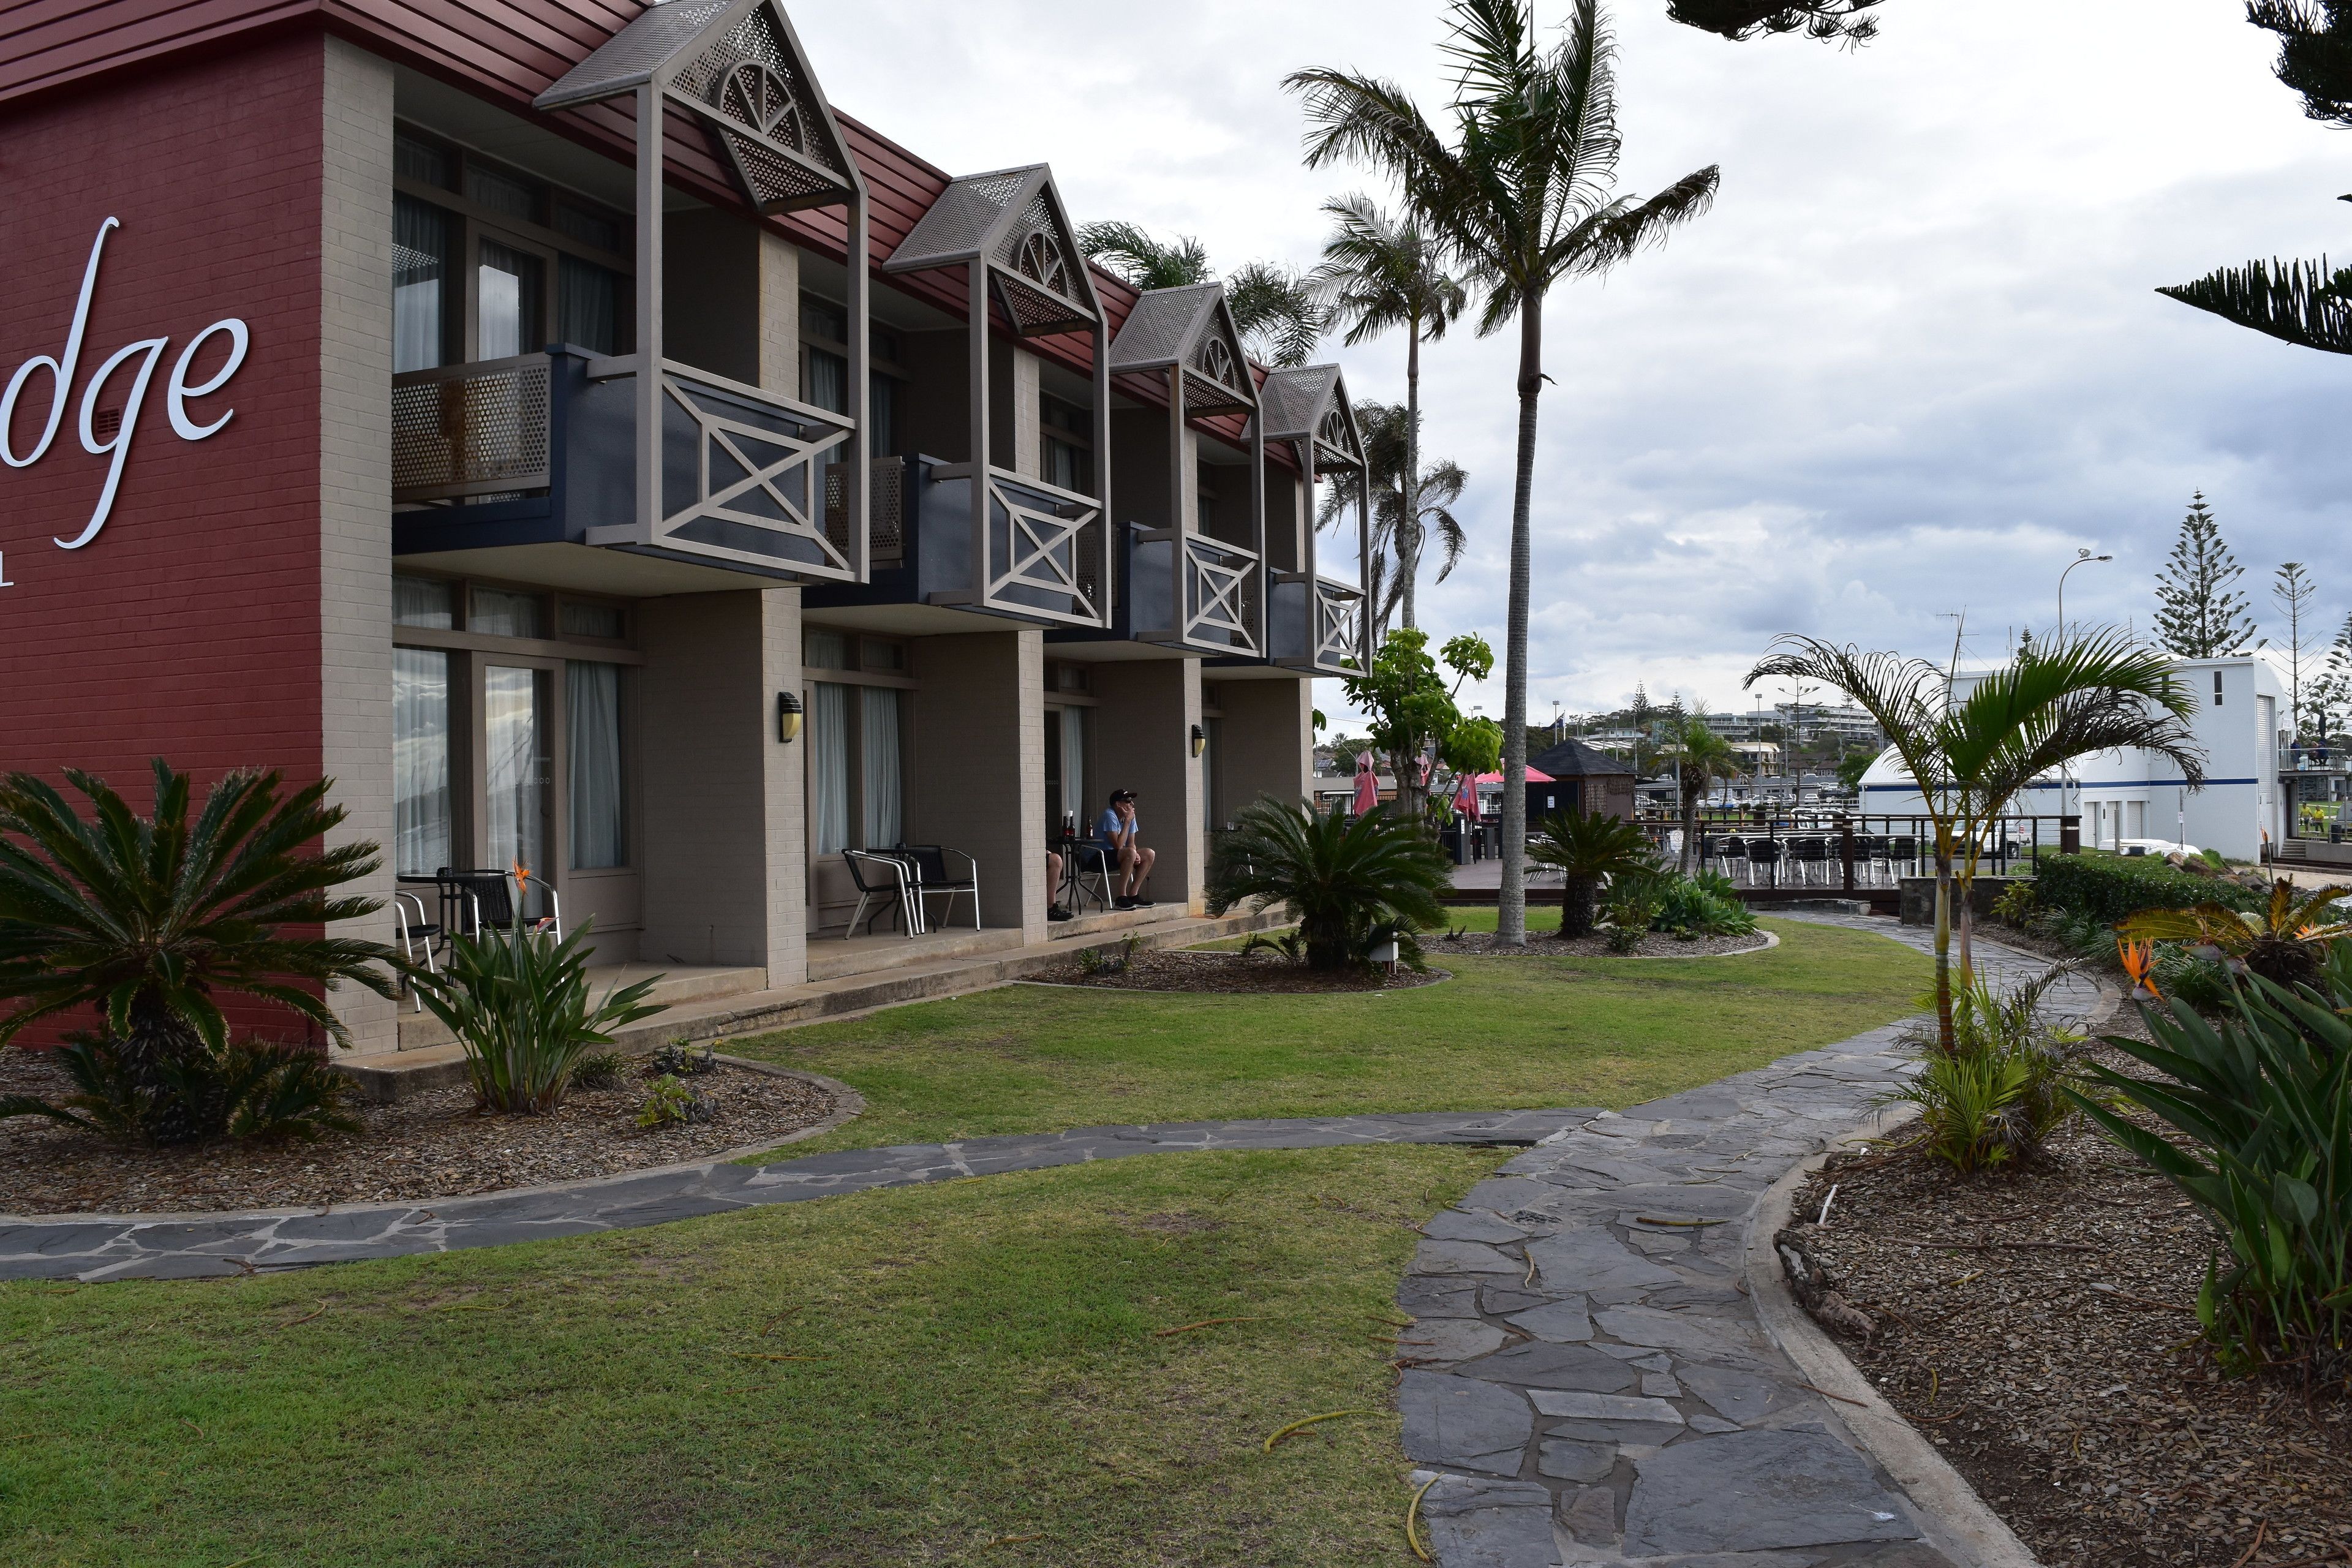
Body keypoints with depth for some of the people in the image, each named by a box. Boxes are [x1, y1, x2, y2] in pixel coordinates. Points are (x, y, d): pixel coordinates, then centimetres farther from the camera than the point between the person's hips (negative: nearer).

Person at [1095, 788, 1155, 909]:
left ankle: (1133, 895, -1)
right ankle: (1121, 898, -28)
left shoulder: (1130, 816, 5)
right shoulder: (1110, 816, -21)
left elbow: (1131, 843, 7)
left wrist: (1136, 855, -16)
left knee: (1150, 854, 2)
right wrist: (1127, 821, -21)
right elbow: (1118, 845, -26)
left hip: (1117, 855, 9)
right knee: (1130, 852, -33)